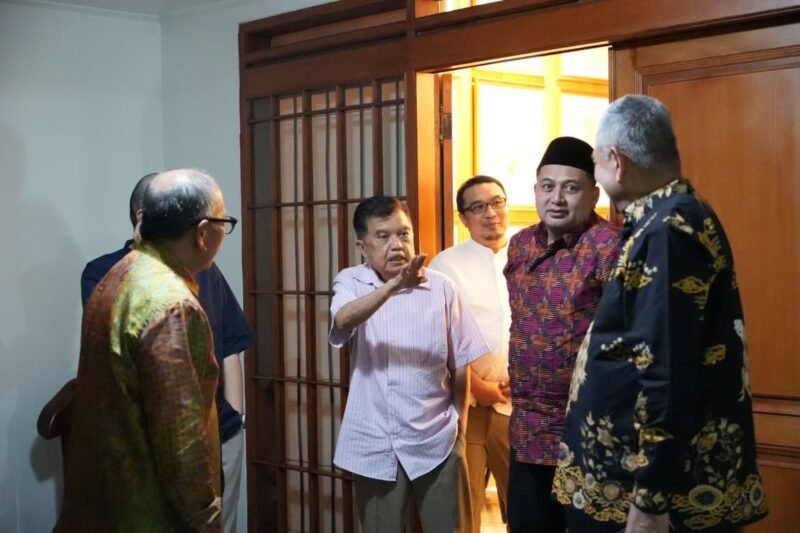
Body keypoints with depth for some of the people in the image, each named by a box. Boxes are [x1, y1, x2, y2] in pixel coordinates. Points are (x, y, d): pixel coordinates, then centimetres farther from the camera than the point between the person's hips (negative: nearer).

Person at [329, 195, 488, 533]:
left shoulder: (441, 287, 0)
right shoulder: (351, 282, -1)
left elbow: (460, 364, 5)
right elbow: (343, 320, -24)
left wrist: (459, 426, 4)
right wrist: (394, 285, -37)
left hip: (436, 441, 0)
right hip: (375, 445, 0)